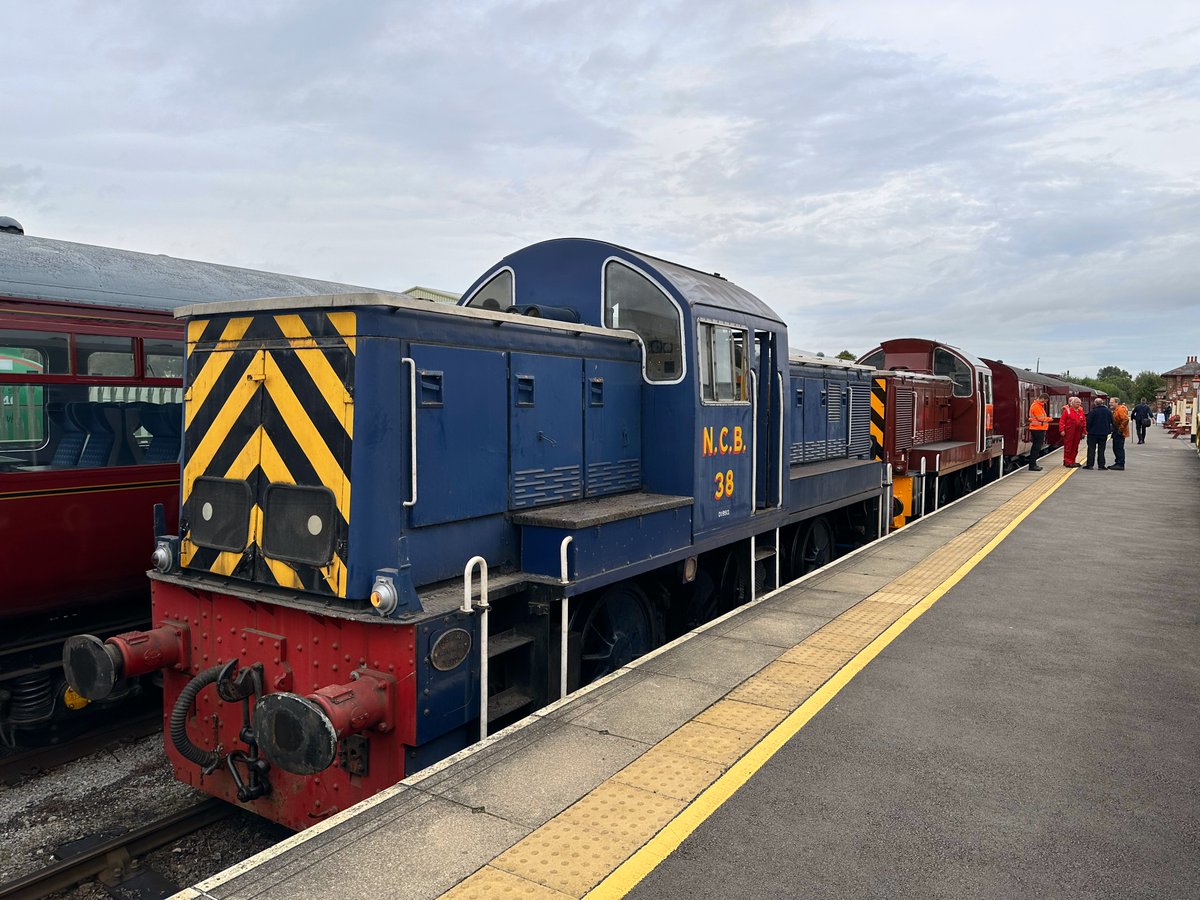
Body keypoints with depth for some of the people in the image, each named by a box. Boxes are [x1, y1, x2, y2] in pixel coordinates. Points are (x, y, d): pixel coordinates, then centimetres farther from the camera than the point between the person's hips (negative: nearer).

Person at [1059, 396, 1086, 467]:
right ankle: (1067, 462, 1)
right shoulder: (1067, 410, -3)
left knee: (1075, 447, 9)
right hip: (1069, 432, -5)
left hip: (1078, 432, 5)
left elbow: (1084, 422, 14)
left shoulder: (1081, 411, 13)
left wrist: (1083, 431, 7)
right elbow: (1062, 420, -6)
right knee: (1068, 447, -2)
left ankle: (1072, 461, 17)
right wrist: (1062, 430, -13)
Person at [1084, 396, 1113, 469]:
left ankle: (1089, 464, 1)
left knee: (1091, 449, 2)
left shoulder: (1093, 411, -14)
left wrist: (1088, 430, 2)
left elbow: (1089, 422, -12)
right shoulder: (1108, 411, 3)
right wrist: (1109, 431, 18)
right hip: (1104, 433, 4)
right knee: (1101, 449, 9)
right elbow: (1111, 423, 9)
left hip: (1093, 433, -4)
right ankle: (1101, 465, 7)